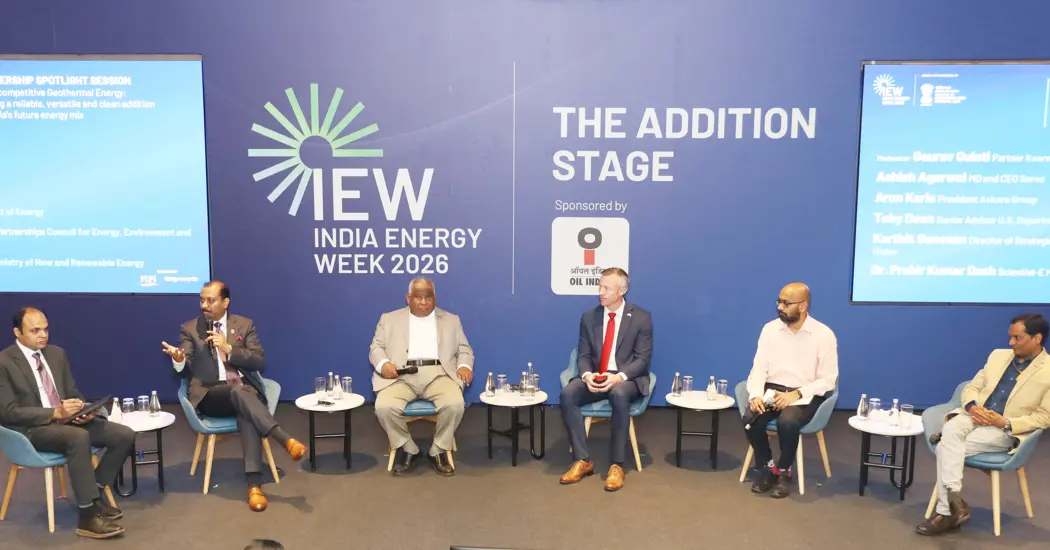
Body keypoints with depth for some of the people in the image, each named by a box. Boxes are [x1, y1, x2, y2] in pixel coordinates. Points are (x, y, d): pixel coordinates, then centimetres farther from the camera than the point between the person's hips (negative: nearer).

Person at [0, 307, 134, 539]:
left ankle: (94, 494, 3)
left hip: (67, 420, 7)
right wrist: (55, 413, -24)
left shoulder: (57, 353, 12)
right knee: (79, 437, -37)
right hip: (32, 429, -7)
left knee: (125, 435, -13)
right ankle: (88, 516, -29)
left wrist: (82, 410, -7)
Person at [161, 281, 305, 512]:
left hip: (244, 389, 1)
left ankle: (254, 484, -42)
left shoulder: (245, 325, 11)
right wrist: (178, 359, -21)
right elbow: (185, 371, 3)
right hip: (210, 395, -1)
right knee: (239, 392, -36)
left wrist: (228, 349, -11)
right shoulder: (190, 328, 10)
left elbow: (259, 361, 2)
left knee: (247, 414, -35)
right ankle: (286, 440, -43)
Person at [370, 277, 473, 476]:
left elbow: (464, 349, 16)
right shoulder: (390, 319, 18)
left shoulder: (451, 320, 20)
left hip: (437, 373, 0)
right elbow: (376, 348, 13)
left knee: (455, 404, -30)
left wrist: (464, 365, -7)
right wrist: (383, 363, -10)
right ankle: (407, 450, -5)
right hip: (402, 375, 0)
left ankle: (438, 451, -6)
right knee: (384, 407, -30)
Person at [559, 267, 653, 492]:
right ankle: (583, 460, -19)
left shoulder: (641, 318, -1)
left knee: (619, 395, -39)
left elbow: (643, 358, -6)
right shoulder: (589, 317, 8)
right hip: (595, 377, 3)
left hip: (626, 379, -3)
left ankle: (616, 464, -27)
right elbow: (583, 354, 7)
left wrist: (619, 376, -24)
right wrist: (587, 374, -17)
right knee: (567, 394, -28)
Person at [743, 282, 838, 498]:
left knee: (787, 421, -34)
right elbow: (759, 368, 0)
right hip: (772, 390, 3)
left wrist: (796, 394, -21)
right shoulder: (770, 329, 2)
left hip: (805, 395, -3)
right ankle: (767, 467, 1)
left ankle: (784, 471, -5)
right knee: (750, 419, -26)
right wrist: (756, 395, -18)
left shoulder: (824, 335, -8)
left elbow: (828, 380, -8)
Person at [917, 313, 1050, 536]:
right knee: (950, 430, -32)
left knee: (946, 447, -28)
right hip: (975, 416, 5)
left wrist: (1005, 422, -17)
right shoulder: (998, 355, 15)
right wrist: (972, 406, -7)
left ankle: (947, 510, -18)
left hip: (1007, 431, -5)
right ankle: (954, 501, -34)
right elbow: (971, 387, 16)